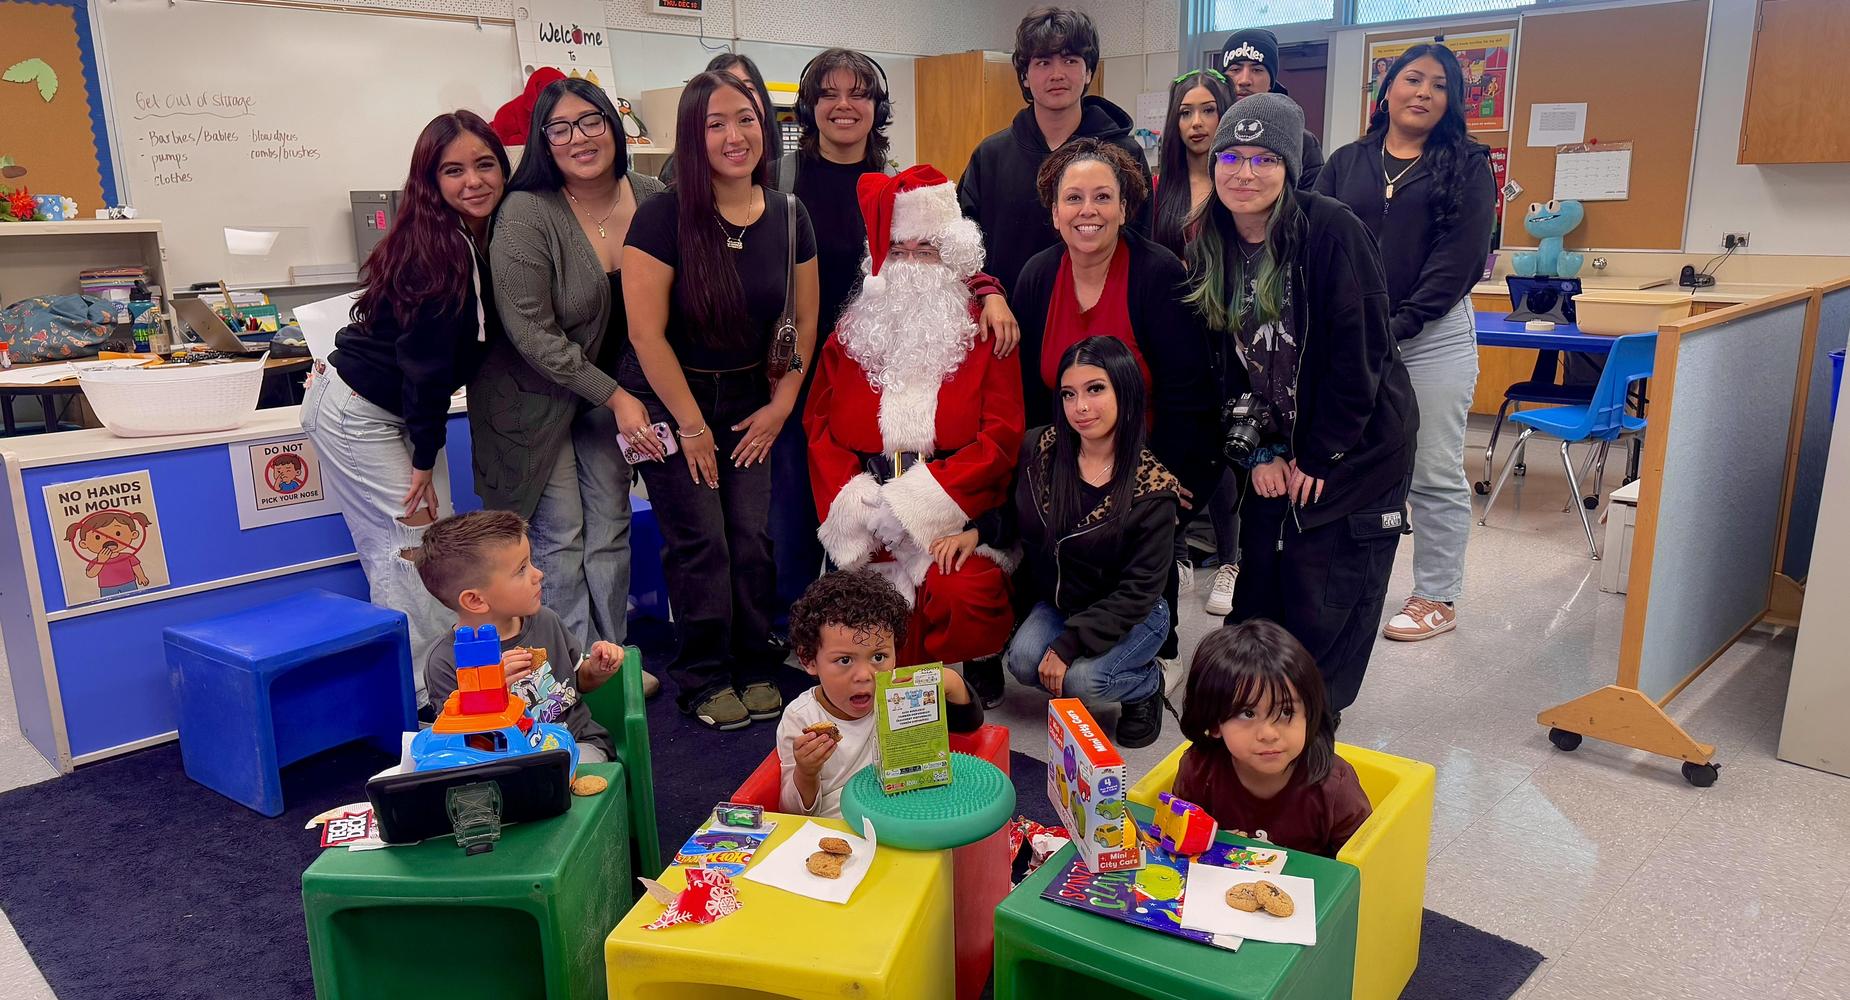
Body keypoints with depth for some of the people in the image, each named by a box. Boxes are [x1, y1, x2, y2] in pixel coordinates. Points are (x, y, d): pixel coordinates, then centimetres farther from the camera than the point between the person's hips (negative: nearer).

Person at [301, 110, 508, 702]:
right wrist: (424, 462, -14)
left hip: (397, 411, 9)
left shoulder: (485, 241, 2)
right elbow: (424, 360, -20)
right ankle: (426, 698, -1)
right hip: (356, 414, -9)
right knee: (413, 546, -8)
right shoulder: (435, 250, -23)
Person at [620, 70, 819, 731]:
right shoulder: (663, 217, -16)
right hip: (670, 401, -3)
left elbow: (804, 319, 6)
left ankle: (755, 667, 19)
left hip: (749, 400, 4)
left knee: (752, 536, 1)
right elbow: (646, 333, -16)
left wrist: (779, 407, 0)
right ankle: (705, 678, 13)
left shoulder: (788, 216, -2)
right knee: (700, 541, -4)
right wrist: (692, 425, -12)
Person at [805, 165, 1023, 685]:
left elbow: (1002, 433, -3)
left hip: (957, 508, -1)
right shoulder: (851, 335, 15)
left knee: (963, 593, -29)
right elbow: (819, 427, 9)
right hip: (871, 510, 2)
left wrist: (924, 499, -13)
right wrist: (851, 498, -9)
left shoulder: (983, 333, 7)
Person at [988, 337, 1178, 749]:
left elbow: (1137, 591, -18)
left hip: (1128, 615, -3)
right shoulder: (1040, 449, -11)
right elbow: (1016, 514, 4)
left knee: (1080, 678, -26)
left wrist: (1068, 645, -23)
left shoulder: (1152, 490, -20)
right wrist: (976, 531, -18)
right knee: (1023, 660, -23)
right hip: (1056, 602, 3)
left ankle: (1147, 684, 6)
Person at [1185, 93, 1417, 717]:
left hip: (1354, 447, -5)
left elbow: (1359, 354, -17)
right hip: (1274, 448, 5)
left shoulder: (1332, 230, -17)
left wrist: (1316, 457, -15)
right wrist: (1260, 452, -4)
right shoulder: (1209, 248, 0)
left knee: (1325, 606, -1)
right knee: (1257, 592, 9)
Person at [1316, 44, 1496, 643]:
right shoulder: (1346, 163, 12)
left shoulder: (1466, 167, 4)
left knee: (1436, 473, 3)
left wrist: (1398, 325, -13)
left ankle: (1438, 597, 13)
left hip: (1432, 337, -2)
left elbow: (1460, 258, -5)